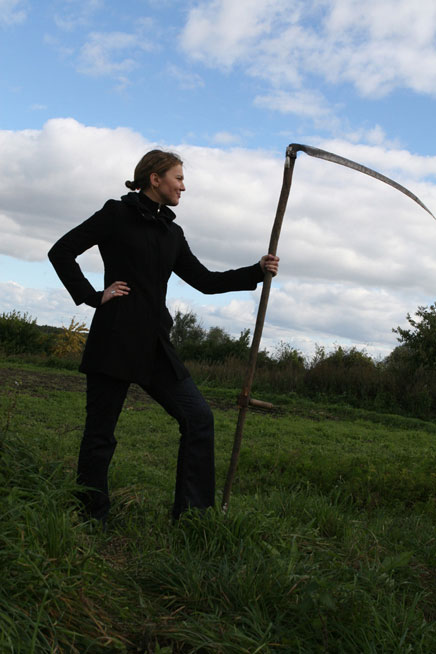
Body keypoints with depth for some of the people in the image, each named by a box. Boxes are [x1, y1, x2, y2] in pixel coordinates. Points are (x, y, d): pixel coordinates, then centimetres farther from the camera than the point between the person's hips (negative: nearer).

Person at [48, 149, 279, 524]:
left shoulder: (172, 233, 16)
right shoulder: (117, 215, 0)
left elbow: (205, 281, 16)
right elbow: (61, 252, -2)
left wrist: (257, 271, 7)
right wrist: (93, 296, -8)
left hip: (155, 345, 6)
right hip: (116, 341, -6)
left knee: (198, 416, -4)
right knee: (100, 433, 1)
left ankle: (193, 515, 1)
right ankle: (92, 521, 17)